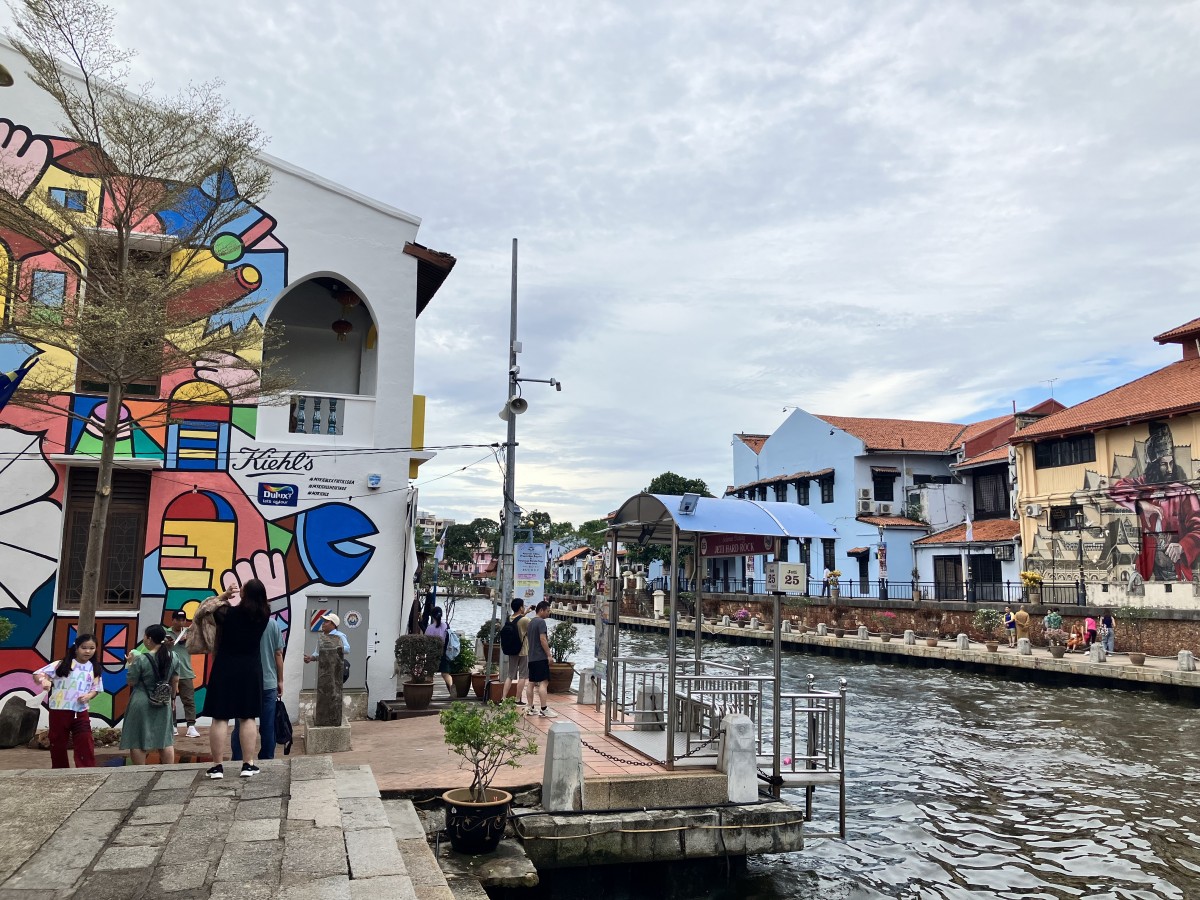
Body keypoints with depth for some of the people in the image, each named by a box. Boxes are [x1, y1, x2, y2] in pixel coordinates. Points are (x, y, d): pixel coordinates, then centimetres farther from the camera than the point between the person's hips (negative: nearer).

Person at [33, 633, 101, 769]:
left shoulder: (94, 669, 5)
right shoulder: (62, 664, -6)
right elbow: (37, 674, -11)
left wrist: (88, 696, -11)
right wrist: (44, 680, -34)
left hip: (81, 713, 2)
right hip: (59, 711, -2)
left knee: (86, 745, -5)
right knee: (58, 745, 10)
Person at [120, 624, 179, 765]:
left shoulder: (141, 659, -16)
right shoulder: (173, 657, -1)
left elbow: (131, 682, -8)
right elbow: (175, 681, 7)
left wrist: (131, 664, 5)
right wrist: (173, 698, 19)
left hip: (141, 704, -5)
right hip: (163, 703, 5)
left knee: (137, 741, 4)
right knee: (166, 740, 11)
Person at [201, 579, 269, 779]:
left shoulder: (229, 613, -12)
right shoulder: (264, 615, -4)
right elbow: (260, 603, 19)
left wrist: (224, 595, 15)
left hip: (225, 668, -2)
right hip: (250, 669, 2)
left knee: (220, 717, 3)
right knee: (248, 717, 7)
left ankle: (218, 765, 4)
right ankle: (248, 764, 7)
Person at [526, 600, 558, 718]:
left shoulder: (531, 622, 17)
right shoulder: (541, 622, -11)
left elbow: (526, 635, 25)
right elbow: (543, 639, -18)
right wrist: (549, 655, -15)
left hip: (531, 657, 10)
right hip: (541, 657, -10)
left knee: (532, 683, 10)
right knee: (543, 683, -10)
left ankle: (531, 708, 12)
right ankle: (544, 709, -13)